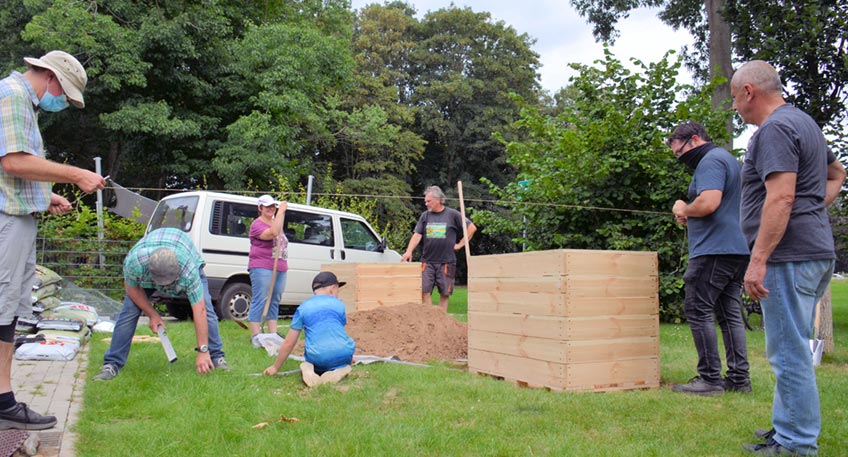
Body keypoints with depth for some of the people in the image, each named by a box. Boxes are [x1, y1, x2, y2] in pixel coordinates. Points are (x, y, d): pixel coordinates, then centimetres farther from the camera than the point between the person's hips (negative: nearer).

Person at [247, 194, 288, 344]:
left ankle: (273, 334, 15)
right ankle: (255, 336, -5)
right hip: (262, 268, -8)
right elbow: (273, 233, -26)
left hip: (280, 268, 8)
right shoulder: (257, 224, -8)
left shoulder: (275, 222, 19)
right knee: (260, 301, -8)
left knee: (274, 302, 10)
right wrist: (281, 211, -23)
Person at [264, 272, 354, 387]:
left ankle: (308, 370, -3)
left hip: (317, 358, 1)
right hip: (343, 354, -1)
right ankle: (339, 370, -2)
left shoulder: (302, 308, 11)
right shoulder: (339, 304, 12)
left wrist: (275, 367, 23)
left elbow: (288, 343, 11)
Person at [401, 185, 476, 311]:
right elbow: (417, 235, 3)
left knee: (445, 293, 4)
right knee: (424, 291, -6)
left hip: (446, 262, -2)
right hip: (427, 262, 2)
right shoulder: (425, 216, 9)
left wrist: (460, 244, 1)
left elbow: (472, 228, 4)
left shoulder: (452, 214, 0)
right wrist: (409, 251, -12)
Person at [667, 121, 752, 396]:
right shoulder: (730, 160, 24)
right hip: (739, 249, 10)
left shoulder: (711, 161, -10)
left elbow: (708, 203, -25)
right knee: (730, 314, 11)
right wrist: (690, 217, 14)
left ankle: (710, 379, -4)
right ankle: (739, 379, 14)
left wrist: (684, 210, -5)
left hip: (714, 250, -10)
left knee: (698, 311, -6)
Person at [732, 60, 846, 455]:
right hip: (816, 251, 11)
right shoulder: (804, 122, 20)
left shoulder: (775, 129, -13)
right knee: (792, 349, 18)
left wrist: (758, 260, -24)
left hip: (789, 256, -11)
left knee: (789, 352, -4)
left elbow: (780, 198, -23)